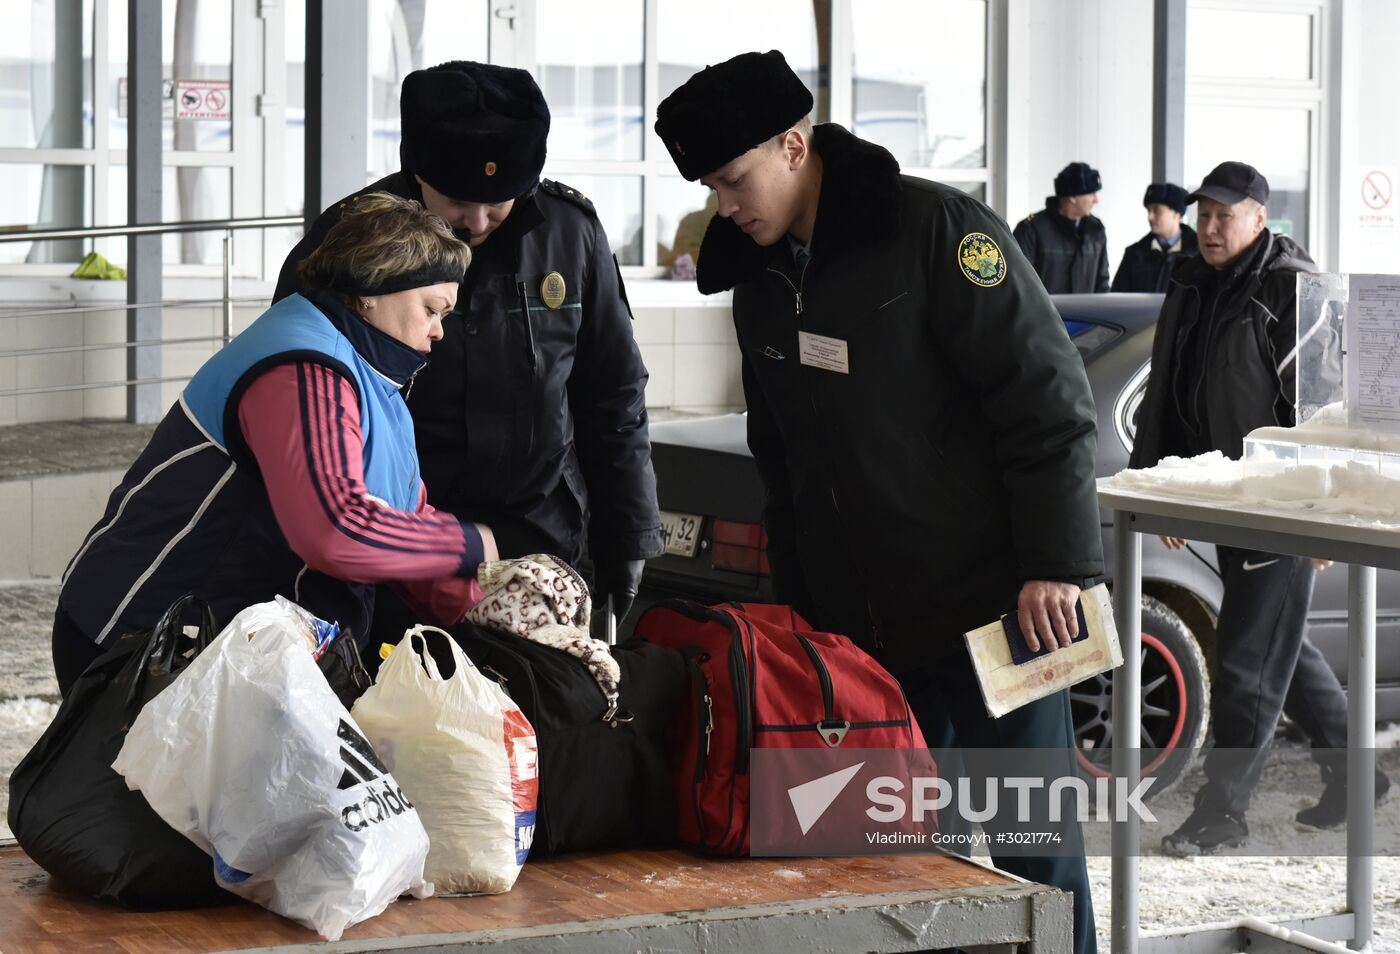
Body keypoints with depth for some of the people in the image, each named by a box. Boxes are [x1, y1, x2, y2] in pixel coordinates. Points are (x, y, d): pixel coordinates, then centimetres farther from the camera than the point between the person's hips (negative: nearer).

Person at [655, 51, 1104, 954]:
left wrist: (1054, 565, -18)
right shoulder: (758, 279, 11)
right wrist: (796, 604, 16)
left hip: (992, 609, -7)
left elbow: (1049, 399, -15)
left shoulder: (936, 229, -12)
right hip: (857, 631, 7)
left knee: (1032, 842, 2)